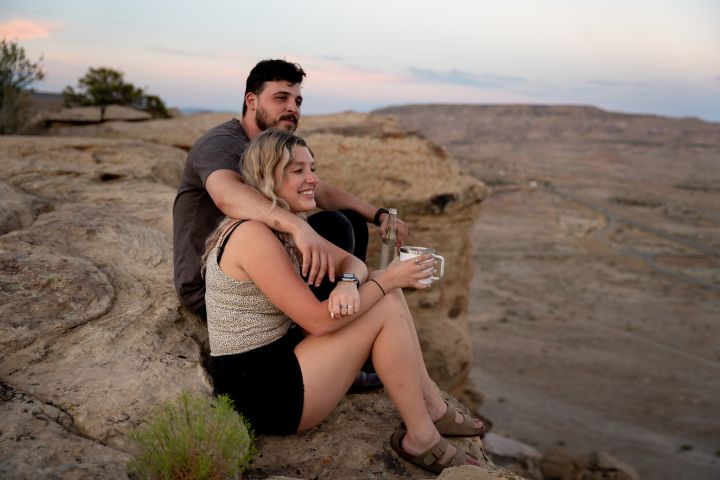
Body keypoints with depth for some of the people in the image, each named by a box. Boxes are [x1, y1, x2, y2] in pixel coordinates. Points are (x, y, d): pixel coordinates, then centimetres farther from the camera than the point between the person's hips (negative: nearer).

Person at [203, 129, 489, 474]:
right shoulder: (253, 235, -23)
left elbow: (350, 261, 6)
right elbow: (319, 320, -24)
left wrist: (349, 282, -18)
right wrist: (386, 279, -15)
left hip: (279, 362, 9)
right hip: (260, 394, -9)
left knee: (385, 294, 1)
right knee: (385, 310, -14)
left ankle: (433, 407, 10)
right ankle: (421, 438, 0)